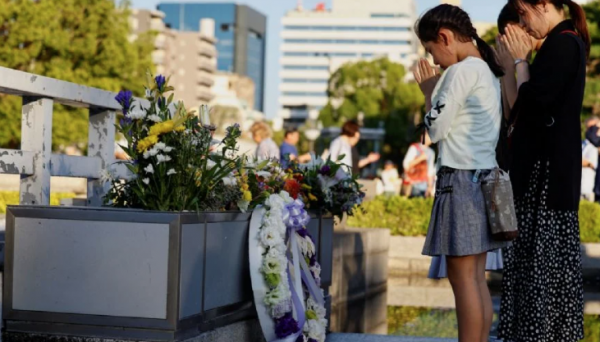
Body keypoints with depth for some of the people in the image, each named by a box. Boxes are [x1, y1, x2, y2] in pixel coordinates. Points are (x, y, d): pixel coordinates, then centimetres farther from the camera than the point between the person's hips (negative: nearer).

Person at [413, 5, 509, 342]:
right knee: (476, 277, 9)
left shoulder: (462, 71, -12)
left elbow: (437, 129, -10)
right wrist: (439, 89, 14)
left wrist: (429, 91, 3)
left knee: (462, 276, -6)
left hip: (461, 179, -9)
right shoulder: (488, 70, 16)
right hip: (483, 177, 9)